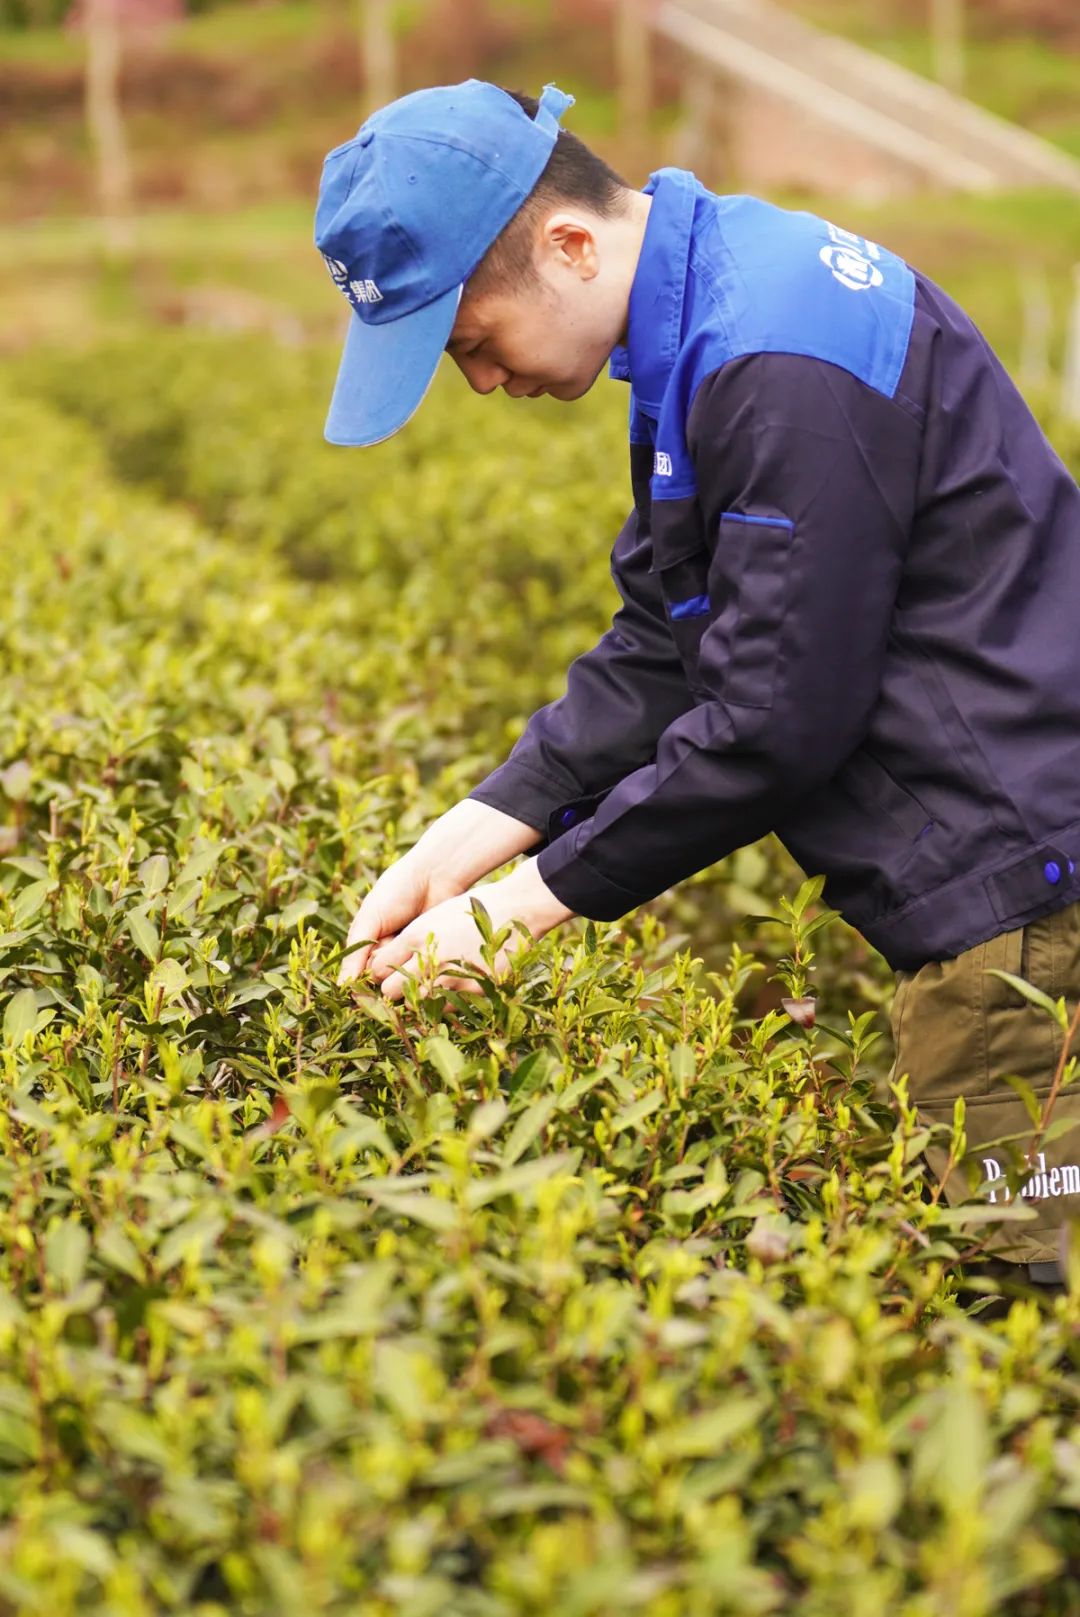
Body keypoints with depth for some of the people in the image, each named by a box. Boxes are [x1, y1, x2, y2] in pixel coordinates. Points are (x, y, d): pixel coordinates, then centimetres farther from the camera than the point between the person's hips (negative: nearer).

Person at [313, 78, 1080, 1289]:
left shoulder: (785, 364, -21)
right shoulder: (692, 335, 12)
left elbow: (781, 716, -20)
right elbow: (659, 656, 12)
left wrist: (526, 905, -10)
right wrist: (455, 849, 4)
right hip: (968, 880, 10)